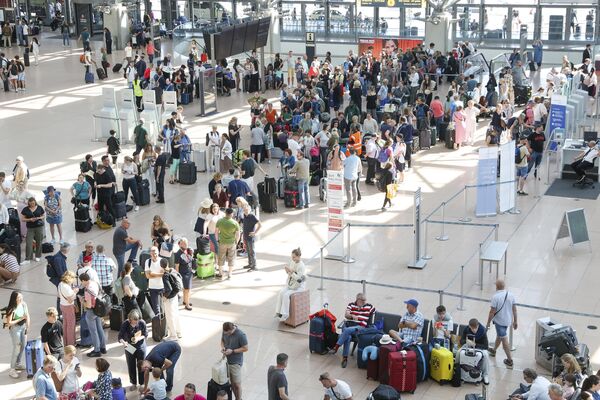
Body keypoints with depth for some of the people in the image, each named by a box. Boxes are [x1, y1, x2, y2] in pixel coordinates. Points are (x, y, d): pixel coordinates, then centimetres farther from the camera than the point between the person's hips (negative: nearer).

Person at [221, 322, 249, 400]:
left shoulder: (241, 335, -23)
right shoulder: (225, 331, -4)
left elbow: (245, 348, -16)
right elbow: (222, 340, 14)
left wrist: (232, 351, -21)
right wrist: (222, 347, -8)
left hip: (236, 362, -6)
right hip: (227, 360, 6)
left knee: (237, 384, 3)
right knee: (232, 382, 15)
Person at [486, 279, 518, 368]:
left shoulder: (495, 297, -21)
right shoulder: (511, 295, -5)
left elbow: (492, 312, -18)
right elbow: (514, 310, 1)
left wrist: (488, 323, -6)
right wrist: (515, 321, 12)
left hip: (499, 321, -6)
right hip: (508, 320, 7)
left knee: (504, 339, 1)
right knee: (499, 335, 27)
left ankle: (510, 360, 4)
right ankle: (493, 350, 48)